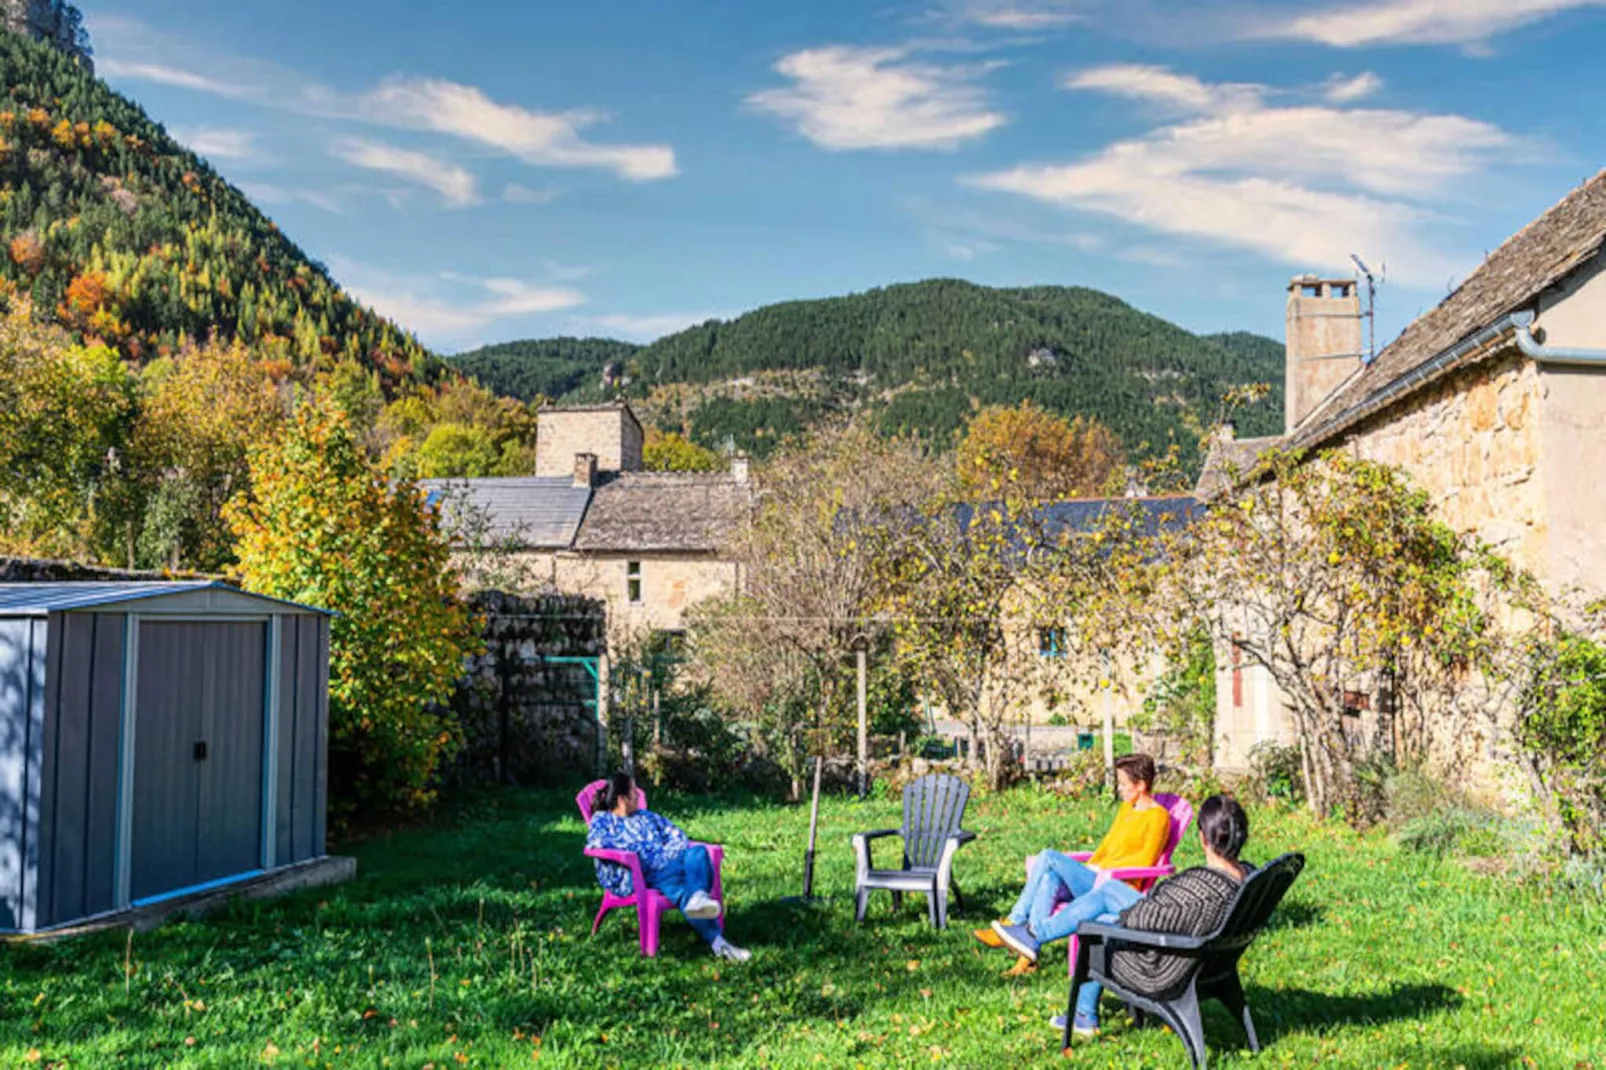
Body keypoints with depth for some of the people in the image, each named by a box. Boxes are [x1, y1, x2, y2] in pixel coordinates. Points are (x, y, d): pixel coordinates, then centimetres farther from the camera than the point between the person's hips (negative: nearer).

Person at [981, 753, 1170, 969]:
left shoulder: (1157, 816, -6)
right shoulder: (1126, 808, 20)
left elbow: (1146, 859, -14)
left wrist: (1102, 867, -11)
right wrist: (1088, 867, 7)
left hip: (1115, 887, -8)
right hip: (1099, 880, 8)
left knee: (1050, 858, -22)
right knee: (1051, 878, -22)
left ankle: (1014, 923, -16)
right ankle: (1030, 953, -26)